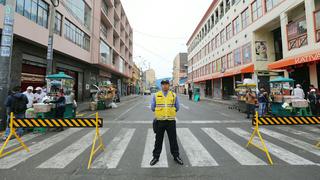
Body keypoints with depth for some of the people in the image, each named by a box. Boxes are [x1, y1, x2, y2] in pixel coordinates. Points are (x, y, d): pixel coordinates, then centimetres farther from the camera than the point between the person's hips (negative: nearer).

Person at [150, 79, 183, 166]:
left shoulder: (174, 95, 2)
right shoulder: (156, 95, 0)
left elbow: (177, 107, 10)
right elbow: (152, 107, 5)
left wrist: (170, 111, 10)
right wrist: (160, 112, 7)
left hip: (171, 121, 1)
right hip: (159, 121, 0)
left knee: (173, 139, 12)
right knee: (158, 140, 12)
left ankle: (176, 156, 32)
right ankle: (156, 157, 30)